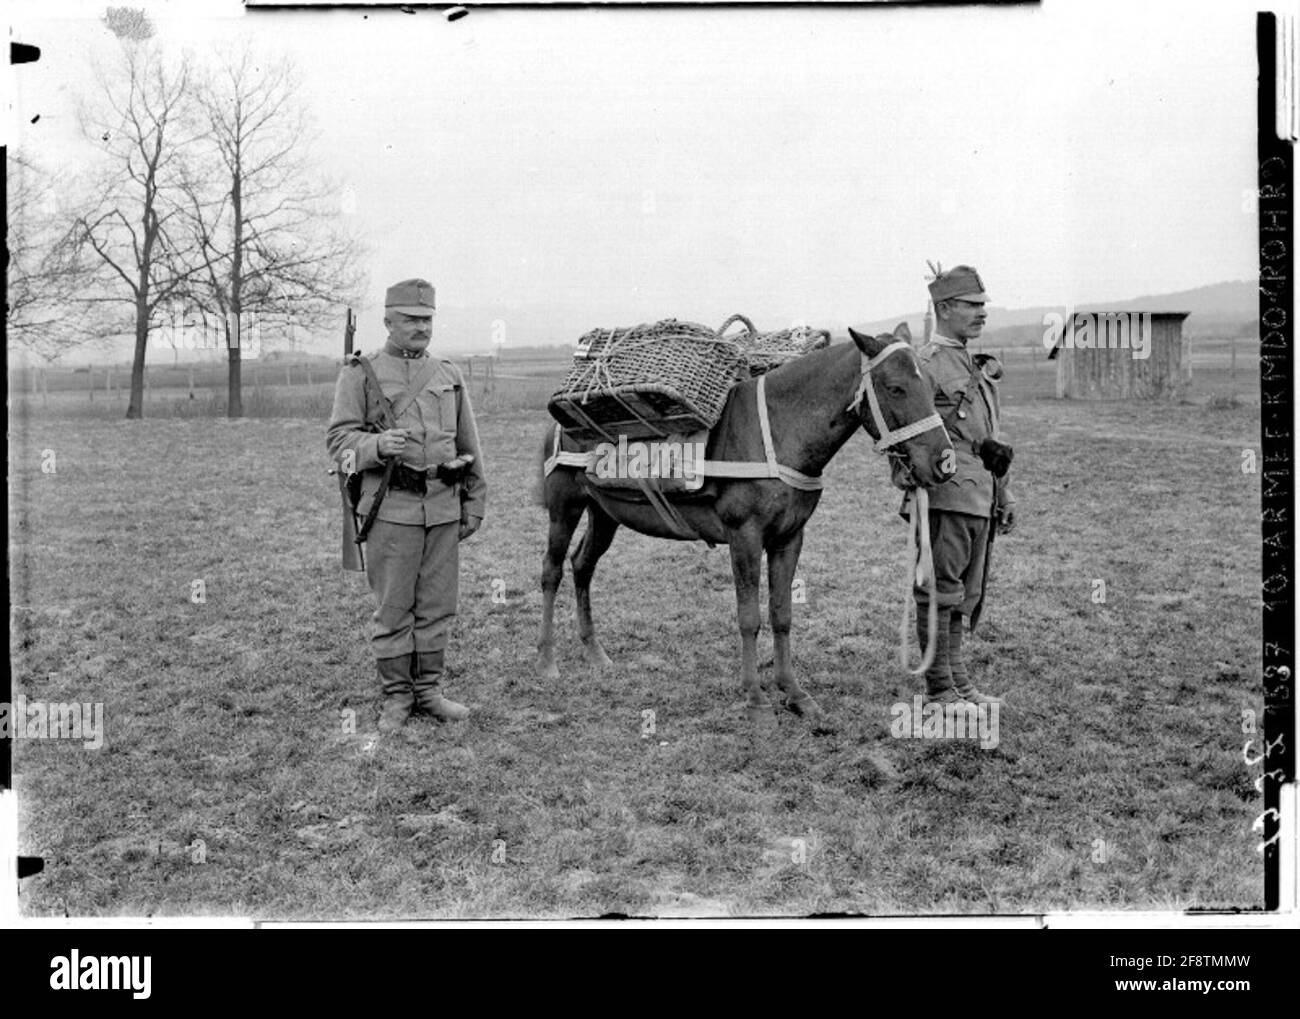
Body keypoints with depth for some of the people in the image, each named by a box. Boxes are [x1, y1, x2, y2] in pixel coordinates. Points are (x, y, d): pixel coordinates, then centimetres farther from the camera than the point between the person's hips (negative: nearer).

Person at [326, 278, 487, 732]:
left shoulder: (449, 376, 14)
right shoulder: (361, 374, 3)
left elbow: (469, 446, 16)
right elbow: (339, 438, -3)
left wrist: (474, 504, 12)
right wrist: (377, 444, -22)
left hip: (444, 507, 4)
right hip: (392, 508, -3)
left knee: (437, 606, 8)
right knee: (393, 608, 1)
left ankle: (427, 691, 20)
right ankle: (396, 697, 13)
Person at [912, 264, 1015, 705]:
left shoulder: (980, 366, 18)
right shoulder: (924, 364, -10)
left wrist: (1004, 494, 21)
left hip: (980, 498, 9)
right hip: (946, 496, -9)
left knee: (965, 594, 15)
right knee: (939, 593, -2)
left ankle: (957, 681, 25)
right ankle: (939, 690, 6)